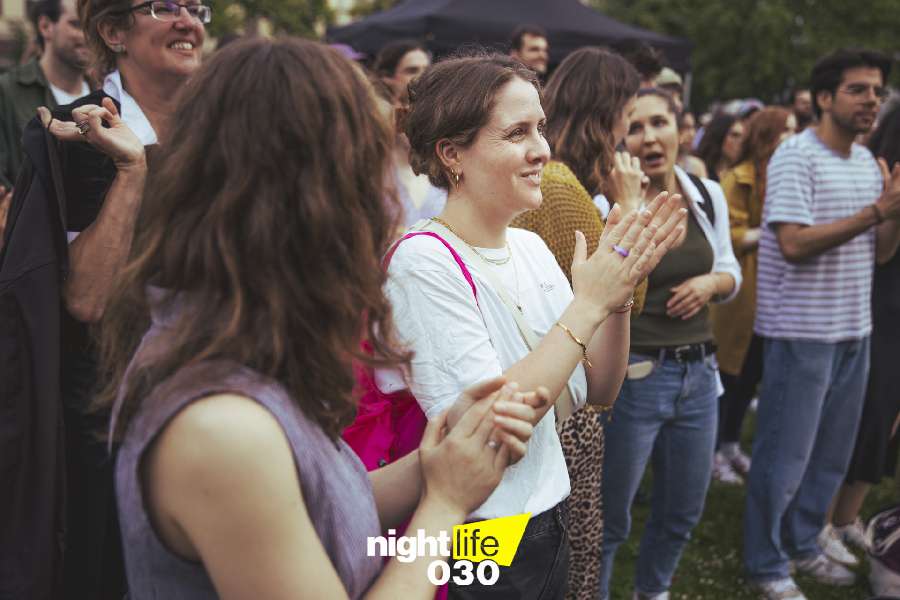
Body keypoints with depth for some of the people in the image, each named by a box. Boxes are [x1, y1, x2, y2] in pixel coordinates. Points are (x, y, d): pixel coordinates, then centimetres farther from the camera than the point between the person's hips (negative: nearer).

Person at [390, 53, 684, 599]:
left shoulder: (531, 248, 3)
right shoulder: (423, 263, -19)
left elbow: (599, 391, 3)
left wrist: (620, 293, -13)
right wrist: (588, 304, -23)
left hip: (549, 518, 7)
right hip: (475, 550, -7)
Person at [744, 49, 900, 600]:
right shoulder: (797, 156, -13)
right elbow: (794, 244, -23)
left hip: (854, 331, 8)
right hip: (802, 333, -8)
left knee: (832, 454, 18)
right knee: (785, 456, 3)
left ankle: (803, 544, 35)